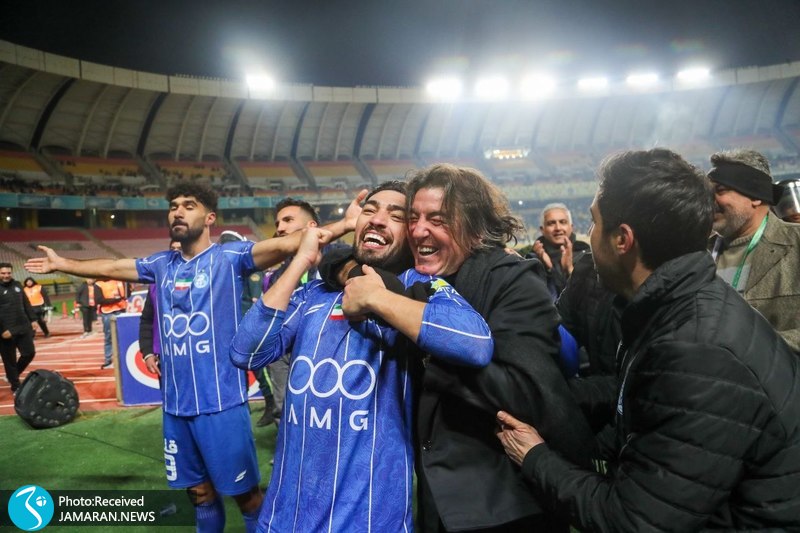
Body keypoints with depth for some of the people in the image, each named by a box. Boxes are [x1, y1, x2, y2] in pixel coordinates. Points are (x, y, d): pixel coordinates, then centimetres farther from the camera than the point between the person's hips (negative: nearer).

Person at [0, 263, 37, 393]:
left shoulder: (17, 285, 10)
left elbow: (26, 304, 17)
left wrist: (32, 319, 13)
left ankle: (12, 375, 32)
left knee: (29, 353, 8)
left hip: (23, 328, 5)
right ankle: (15, 386, 18)